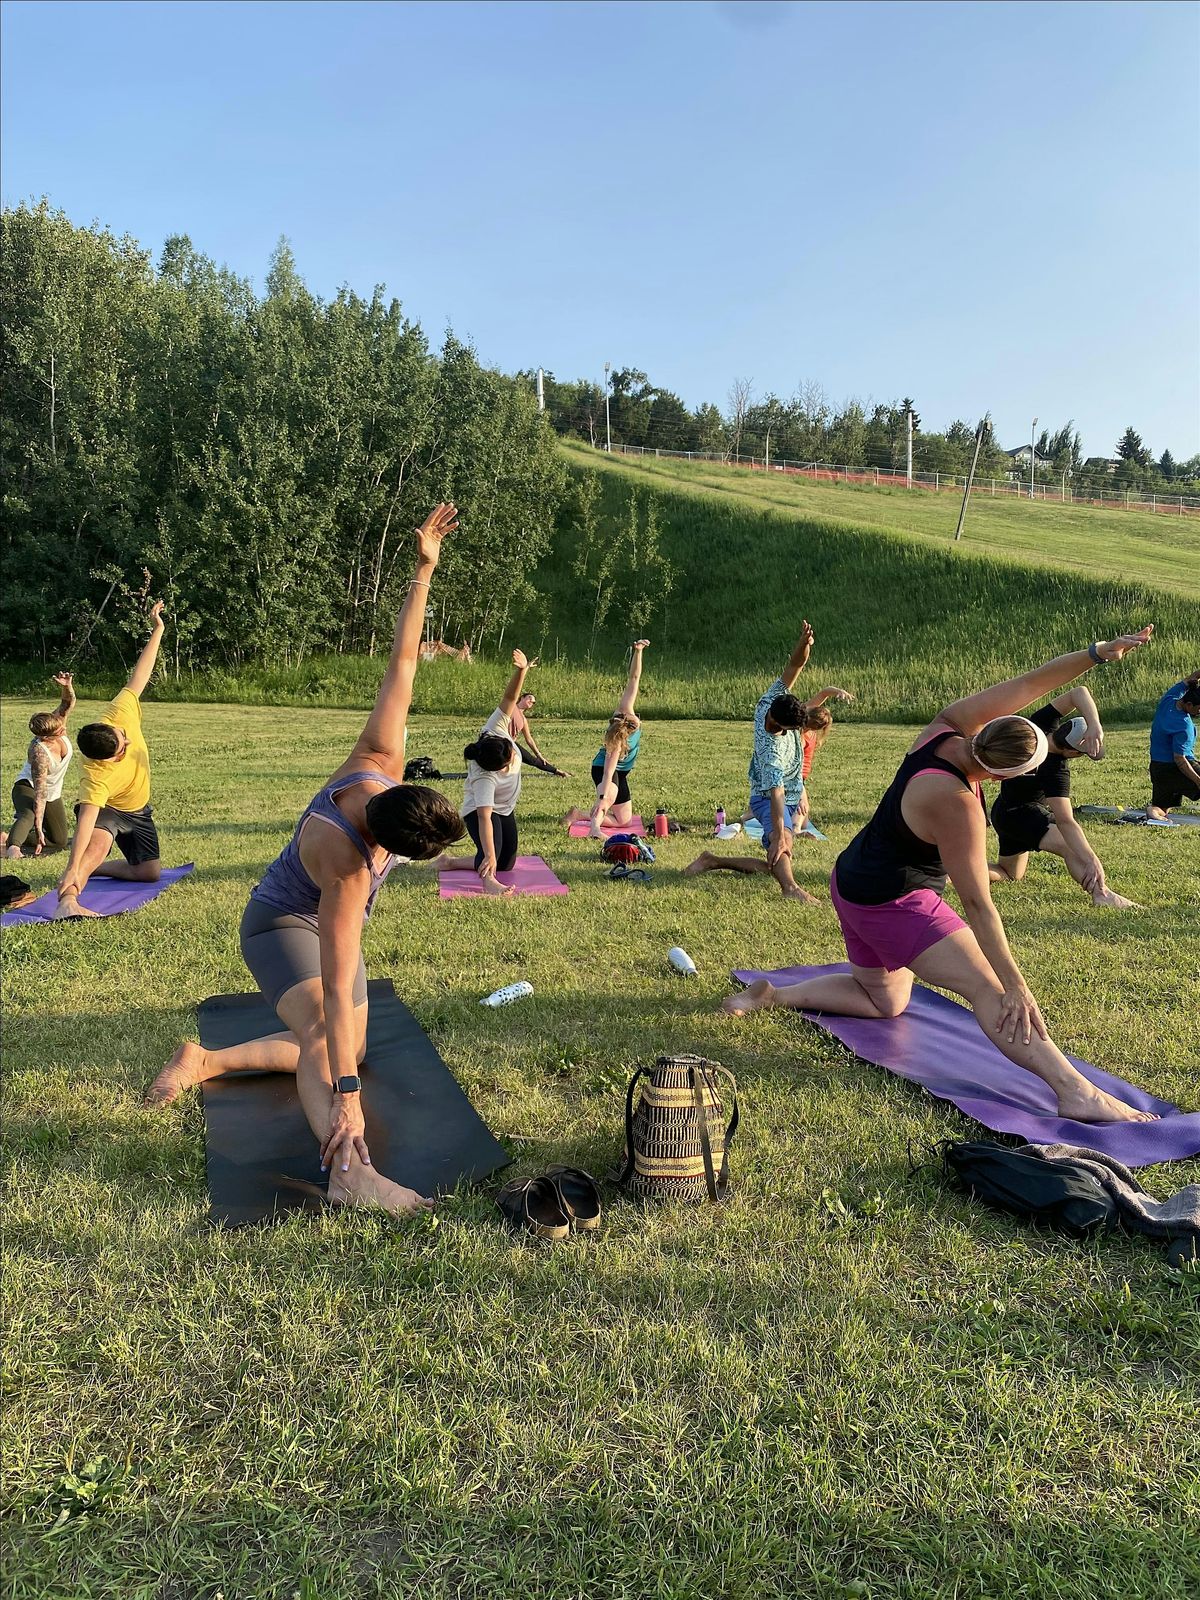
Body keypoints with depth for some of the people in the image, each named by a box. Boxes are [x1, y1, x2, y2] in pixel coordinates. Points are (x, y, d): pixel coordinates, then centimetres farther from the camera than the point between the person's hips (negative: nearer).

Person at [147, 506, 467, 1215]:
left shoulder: (378, 762, -26)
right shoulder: (346, 865, -42)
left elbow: (401, 663, -20)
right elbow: (335, 989, -45)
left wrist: (424, 570, -22)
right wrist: (345, 1098, -47)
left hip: (328, 922, 8)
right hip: (282, 924, -8)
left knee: (347, 1048, 12)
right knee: (323, 1034, -35)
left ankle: (204, 1061, 18)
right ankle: (351, 1170, -53)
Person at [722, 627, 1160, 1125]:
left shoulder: (947, 728, -10)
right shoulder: (955, 804, -30)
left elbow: (1027, 684, 0)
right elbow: (976, 903, -27)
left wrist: (1098, 652, -6)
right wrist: (1016, 986, -23)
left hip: (855, 883, 10)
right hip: (893, 902, -10)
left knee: (884, 1001, 24)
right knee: (989, 991, -16)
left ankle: (774, 994, 22)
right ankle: (1077, 1092, -25)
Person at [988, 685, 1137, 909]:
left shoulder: (1039, 725, -19)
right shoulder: (1055, 771, -34)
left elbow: (1079, 693, -26)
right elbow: (1065, 823, -39)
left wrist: (1094, 726, -44)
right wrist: (1093, 862, -44)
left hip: (1003, 810, 9)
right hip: (1021, 813, -9)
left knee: (1010, 875, 20)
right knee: (1072, 846, -27)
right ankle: (1101, 893, -51)